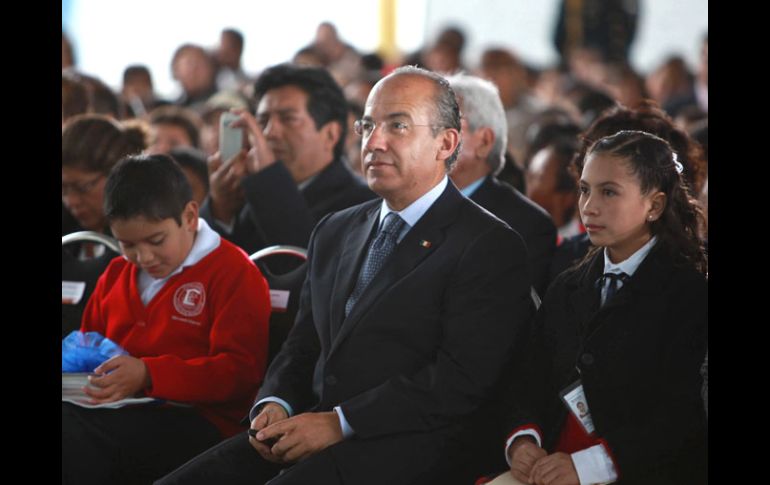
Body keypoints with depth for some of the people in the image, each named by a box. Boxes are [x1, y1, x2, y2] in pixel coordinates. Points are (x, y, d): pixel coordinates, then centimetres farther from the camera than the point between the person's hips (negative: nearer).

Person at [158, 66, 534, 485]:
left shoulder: (490, 247, -3)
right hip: (307, 433, 7)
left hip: (410, 449, -7)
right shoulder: (334, 233, 22)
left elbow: (461, 380, -13)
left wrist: (340, 422, -16)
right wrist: (275, 405, 0)